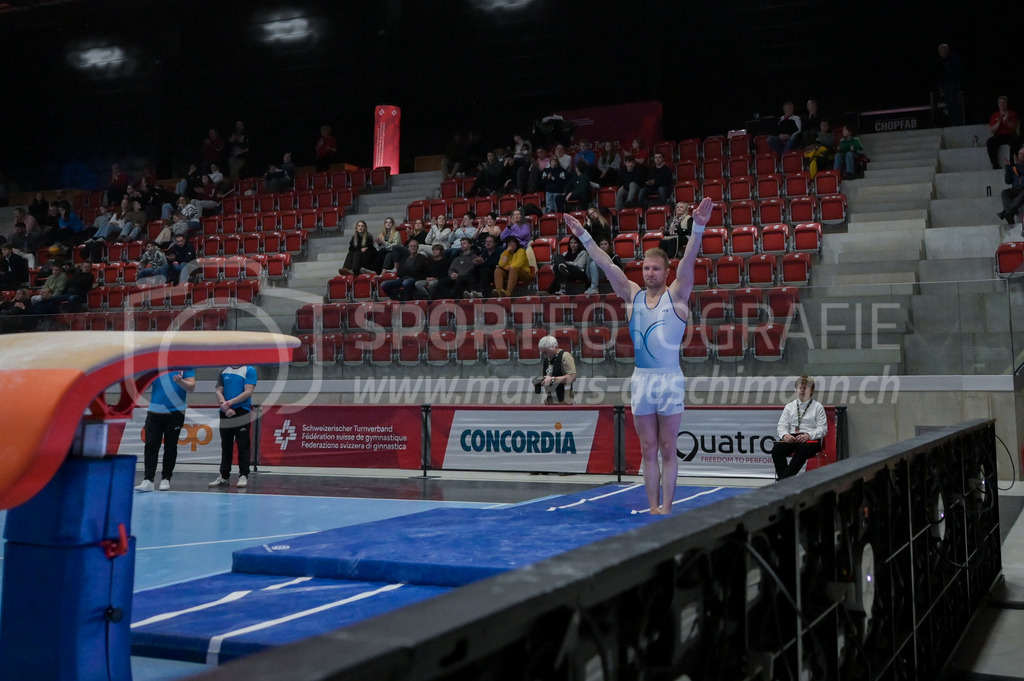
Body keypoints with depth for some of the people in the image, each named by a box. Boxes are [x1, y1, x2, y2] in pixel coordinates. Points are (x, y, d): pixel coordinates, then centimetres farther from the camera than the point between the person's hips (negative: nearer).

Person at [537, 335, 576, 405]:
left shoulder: (565, 356, -10)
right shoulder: (546, 359, 15)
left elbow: (572, 377, -19)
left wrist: (552, 379, -20)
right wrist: (540, 382, 5)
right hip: (549, 400, 7)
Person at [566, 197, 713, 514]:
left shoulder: (676, 295, 1)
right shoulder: (633, 295, 9)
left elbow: (687, 262, -13)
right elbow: (607, 265, 2)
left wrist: (698, 227, -27)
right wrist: (583, 235, -5)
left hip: (670, 379, -3)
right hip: (640, 380, 3)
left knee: (668, 450, 3)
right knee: (648, 451, 7)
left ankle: (666, 509, 7)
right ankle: (653, 509, 12)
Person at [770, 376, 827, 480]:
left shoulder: (818, 407, 10)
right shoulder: (789, 406, 21)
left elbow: (822, 429, 1)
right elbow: (782, 425, 13)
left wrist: (808, 435, -18)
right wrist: (785, 435, -12)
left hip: (811, 440, -3)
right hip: (791, 438, 3)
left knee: (802, 449, -39)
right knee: (777, 448, -29)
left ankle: (786, 478, -42)